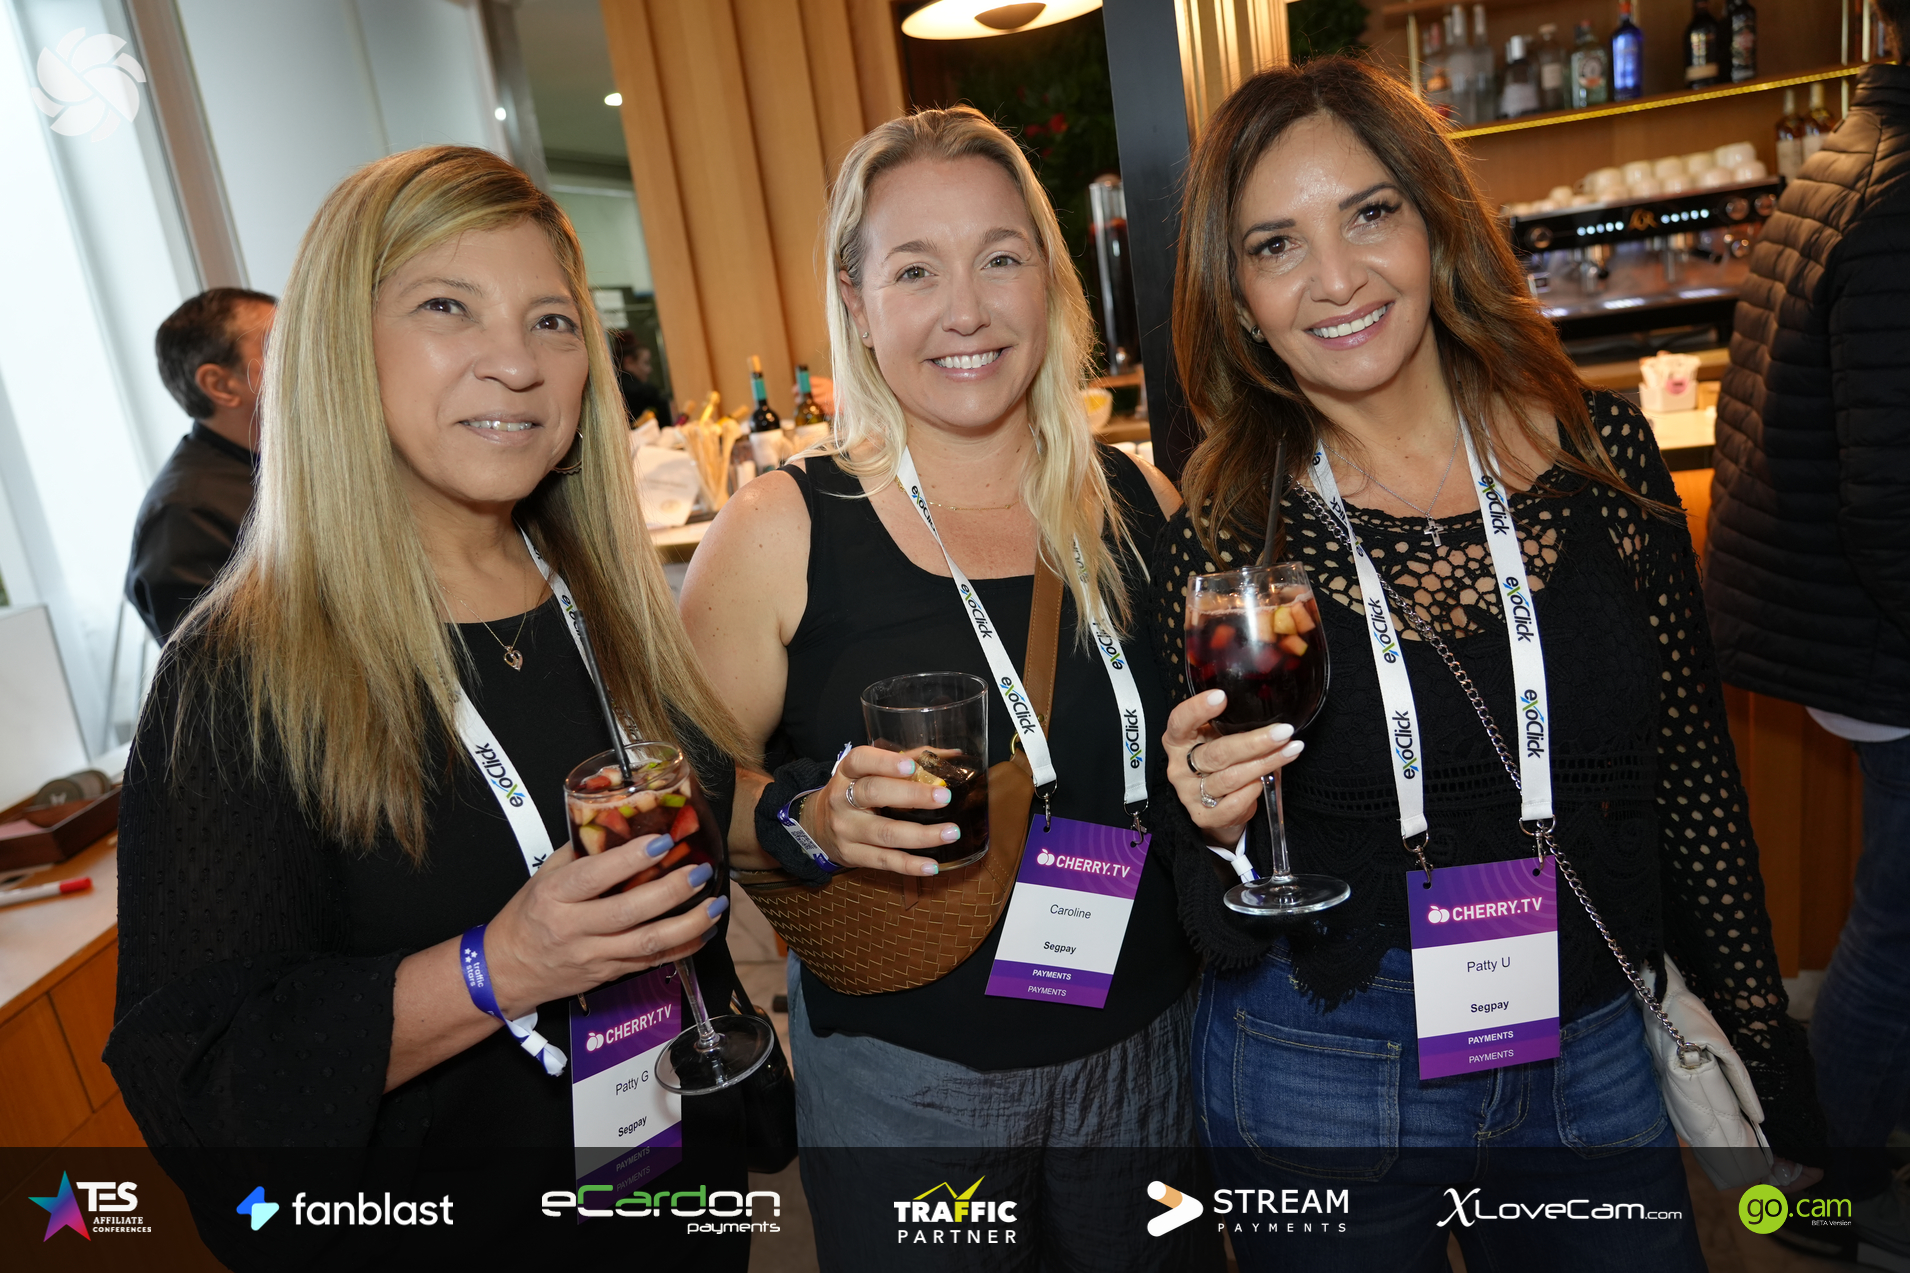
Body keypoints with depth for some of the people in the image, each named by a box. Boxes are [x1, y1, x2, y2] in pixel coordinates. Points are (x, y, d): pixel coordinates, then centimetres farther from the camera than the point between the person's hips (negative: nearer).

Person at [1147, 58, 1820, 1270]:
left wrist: (1765, 1037, 8)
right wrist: (1219, 831, -30)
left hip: (1592, 1053, 3)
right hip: (1322, 1079, -2)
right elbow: (1227, 937, -9)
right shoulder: (1226, 533, -14)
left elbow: (1692, 770, 3)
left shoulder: (1602, 451, -8)